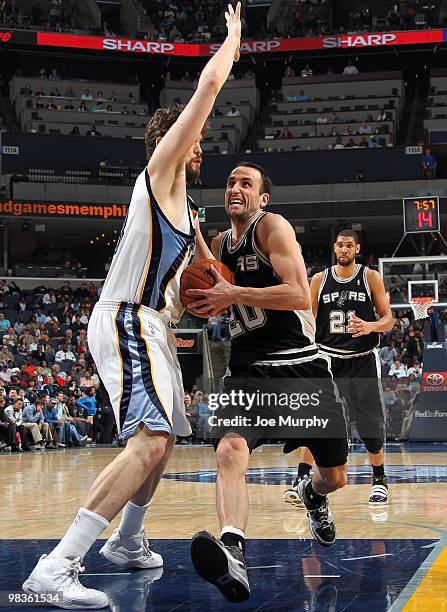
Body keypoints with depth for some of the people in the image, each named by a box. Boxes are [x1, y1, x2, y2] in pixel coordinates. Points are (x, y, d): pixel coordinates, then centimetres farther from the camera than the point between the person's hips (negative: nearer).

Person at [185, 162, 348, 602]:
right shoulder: (220, 244, 13)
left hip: (300, 365, -3)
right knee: (229, 450, -30)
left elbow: (300, 296, -19)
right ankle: (233, 554, -48)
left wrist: (234, 294, -22)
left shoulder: (273, 227, -6)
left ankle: (313, 498, 51)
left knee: (334, 477, 13)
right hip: (249, 369, 3)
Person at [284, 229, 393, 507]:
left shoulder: (371, 277, 0)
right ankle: (302, 479, -2)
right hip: (329, 359, 1)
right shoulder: (320, 279, 4)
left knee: (371, 424, 2)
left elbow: (388, 320, 0)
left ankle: (380, 481, 18)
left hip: (363, 360, -1)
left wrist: (370, 326, -22)